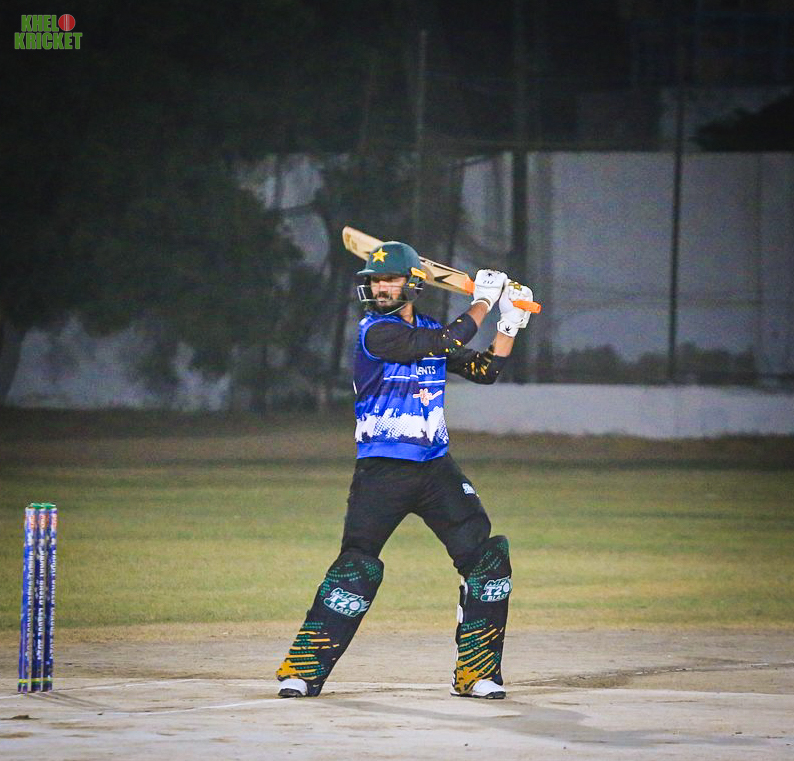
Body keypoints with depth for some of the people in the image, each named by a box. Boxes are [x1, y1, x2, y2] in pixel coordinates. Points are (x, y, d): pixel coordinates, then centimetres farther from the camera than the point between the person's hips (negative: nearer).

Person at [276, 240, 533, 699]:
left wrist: (510, 324, 7)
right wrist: (483, 301, -7)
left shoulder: (428, 331, 11)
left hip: (436, 468, 6)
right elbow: (447, 343, -18)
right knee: (357, 567, -12)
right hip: (381, 470, -6)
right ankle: (303, 669, -4)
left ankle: (476, 675, 4)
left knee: (487, 559, -4)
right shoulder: (376, 332, -9)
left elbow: (486, 370, 17)